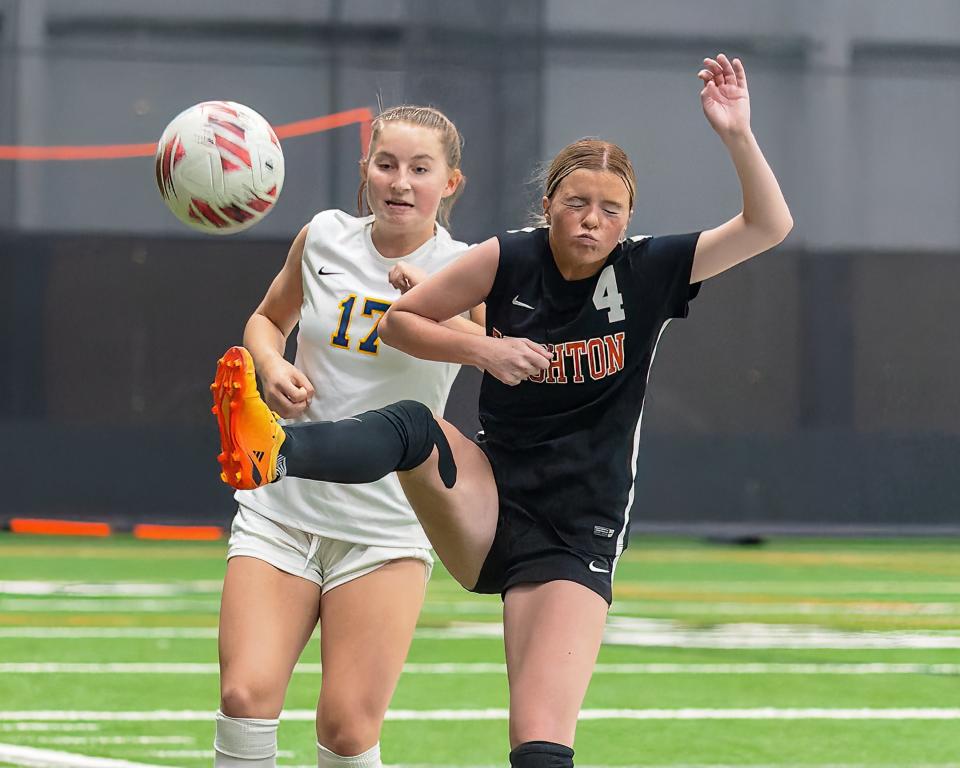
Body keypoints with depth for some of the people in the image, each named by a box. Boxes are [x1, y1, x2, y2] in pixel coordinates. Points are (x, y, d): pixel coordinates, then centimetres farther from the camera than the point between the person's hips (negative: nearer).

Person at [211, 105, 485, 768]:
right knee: (246, 694, -15)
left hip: (387, 524, -2)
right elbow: (269, 319, 23)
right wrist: (273, 368, 0)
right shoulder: (325, 237, 4)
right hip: (282, 506, 2)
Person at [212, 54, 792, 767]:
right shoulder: (511, 261, -1)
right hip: (486, 513, 1)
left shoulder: (649, 271, -1)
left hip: (577, 541, -1)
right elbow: (399, 321, 7)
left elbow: (770, 226, -7)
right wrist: (484, 348, -9)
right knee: (411, 427, -31)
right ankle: (273, 451, -60)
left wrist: (736, 133, -20)